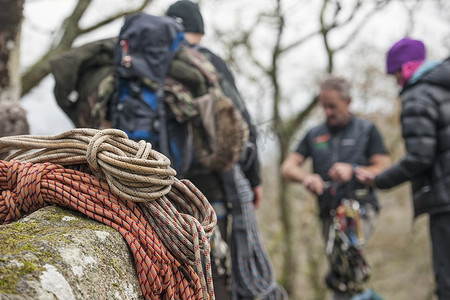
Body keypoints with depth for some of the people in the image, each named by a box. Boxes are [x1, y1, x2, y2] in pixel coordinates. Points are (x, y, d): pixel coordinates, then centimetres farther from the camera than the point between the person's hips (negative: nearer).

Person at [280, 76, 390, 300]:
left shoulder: (367, 130, 9)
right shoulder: (314, 135, 17)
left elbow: (385, 170, 1)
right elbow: (287, 168, 8)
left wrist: (353, 170, -16)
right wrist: (306, 177, -15)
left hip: (359, 208, -4)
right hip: (329, 213, 4)